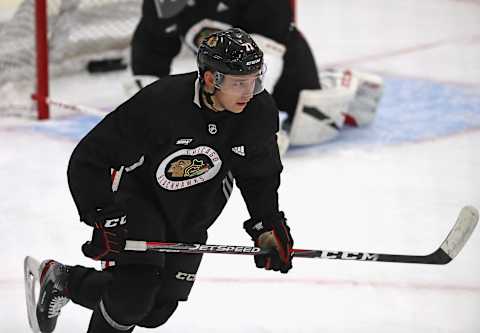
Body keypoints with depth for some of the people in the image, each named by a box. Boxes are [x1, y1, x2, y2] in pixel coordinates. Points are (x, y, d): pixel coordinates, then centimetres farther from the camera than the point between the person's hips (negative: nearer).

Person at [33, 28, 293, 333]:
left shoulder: (261, 111, -19)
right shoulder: (159, 102, -33)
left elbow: (260, 176, 0)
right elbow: (88, 161, -25)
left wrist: (269, 228, -11)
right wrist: (105, 220, -30)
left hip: (191, 220, 5)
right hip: (140, 197, -5)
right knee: (135, 291, -25)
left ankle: (64, 280, 34)